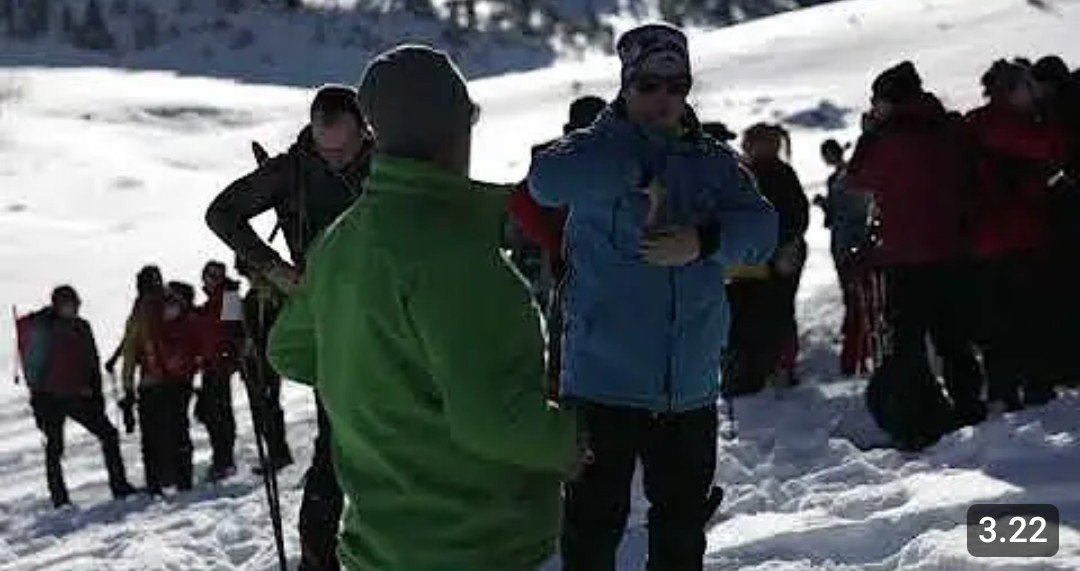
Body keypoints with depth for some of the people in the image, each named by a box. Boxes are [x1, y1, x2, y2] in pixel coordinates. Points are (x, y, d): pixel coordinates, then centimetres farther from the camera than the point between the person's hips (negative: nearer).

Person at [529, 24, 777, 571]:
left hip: (691, 386, 4)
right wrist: (639, 172, -24)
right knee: (593, 524, 2)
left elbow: (760, 228, -5)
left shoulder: (714, 160, 8)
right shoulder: (598, 148, -2)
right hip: (604, 380, -4)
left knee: (682, 525, 18)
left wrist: (703, 243, -22)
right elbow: (547, 180, -24)